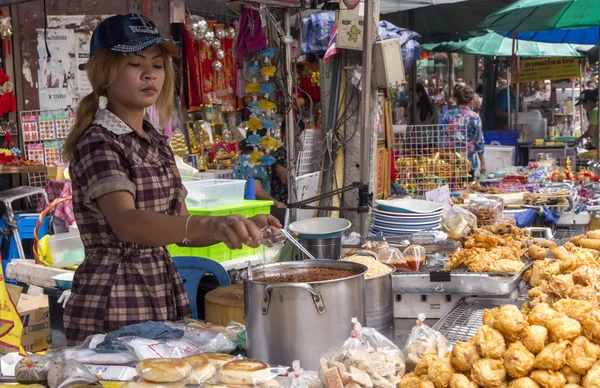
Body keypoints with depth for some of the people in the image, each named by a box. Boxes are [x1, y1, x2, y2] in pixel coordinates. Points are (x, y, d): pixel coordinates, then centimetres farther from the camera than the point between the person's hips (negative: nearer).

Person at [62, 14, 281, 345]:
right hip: (115, 303, -8)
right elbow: (126, 223, -32)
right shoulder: (97, 143, -14)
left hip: (165, 296, 8)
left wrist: (240, 227, -4)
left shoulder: (156, 142, 11)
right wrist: (210, 224, -46)